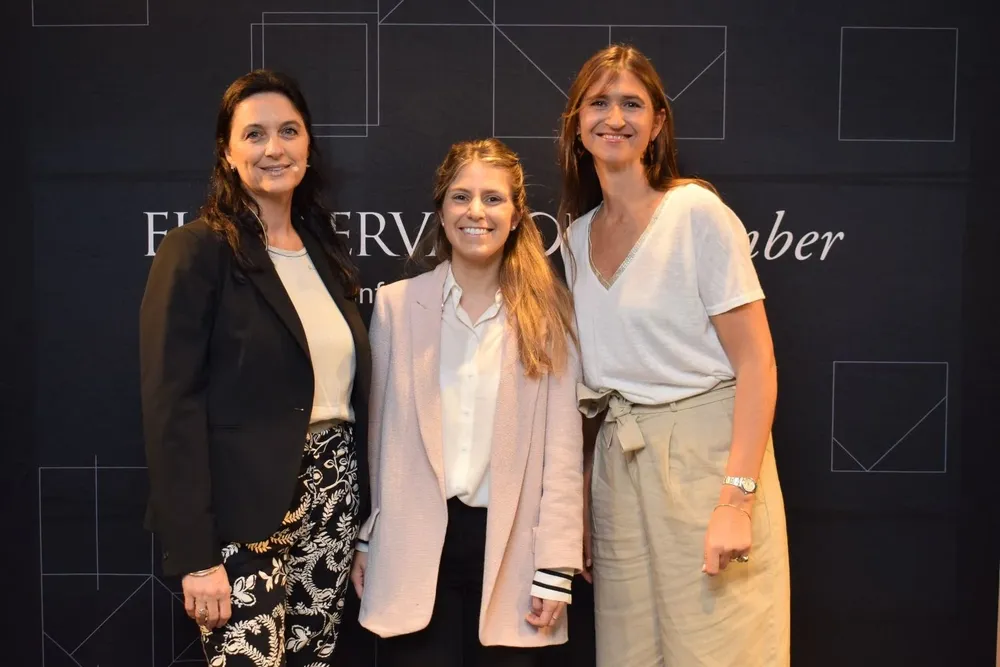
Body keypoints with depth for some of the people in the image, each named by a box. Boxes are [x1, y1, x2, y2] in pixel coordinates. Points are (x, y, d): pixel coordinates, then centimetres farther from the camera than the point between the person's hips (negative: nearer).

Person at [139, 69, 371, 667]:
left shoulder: (325, 251, 11)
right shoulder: (197, 250, -9)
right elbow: (171, 405, -14)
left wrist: (360, 520, 13)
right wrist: (194, 553, -18)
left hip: (332, 496, 6)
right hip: (244, 513, -6)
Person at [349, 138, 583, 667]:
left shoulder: (547, 312, 1)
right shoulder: (396, 304, 2)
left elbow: (563, 445, -2)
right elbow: (379, 433, 7)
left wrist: (556, 567, -5)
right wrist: (365, 541, 9)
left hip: (508, 546, 0)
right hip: (415, 546, 0)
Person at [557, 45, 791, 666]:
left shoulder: (698, 212, -9)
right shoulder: (579, 233, 10)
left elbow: (757, 362, -12)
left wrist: (737, 499, -19)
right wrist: (580, 500, 12)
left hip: (706, 457, -5)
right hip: (616, 465, 6)